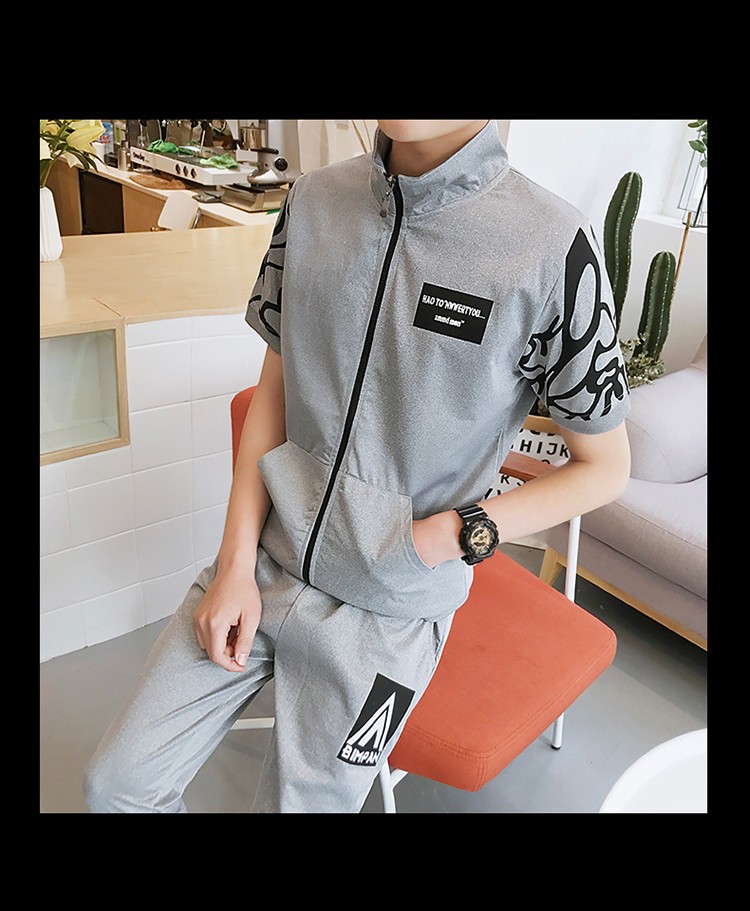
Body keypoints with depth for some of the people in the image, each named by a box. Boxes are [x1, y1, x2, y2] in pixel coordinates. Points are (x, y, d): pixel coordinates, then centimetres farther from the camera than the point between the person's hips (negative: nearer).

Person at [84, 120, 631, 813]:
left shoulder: (553, 246, -17)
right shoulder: (313, 200, -2)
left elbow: (606, 467, -5)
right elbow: (275, 386, 5)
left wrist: (453, 532, -16)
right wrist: (237, 563, -2)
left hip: (388, 603, -3)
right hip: (267, 556, 4)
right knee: (117, 786, 9)